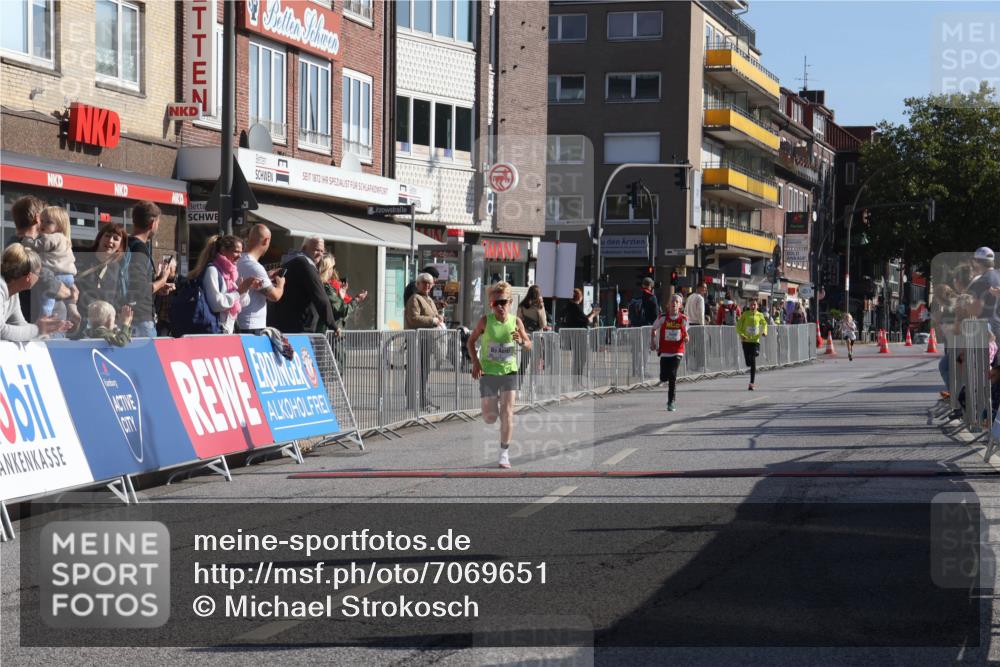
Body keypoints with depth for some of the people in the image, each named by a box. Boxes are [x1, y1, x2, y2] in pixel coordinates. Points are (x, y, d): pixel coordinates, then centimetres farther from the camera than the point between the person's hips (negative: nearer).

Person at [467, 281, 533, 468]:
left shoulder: (516, 322, -4)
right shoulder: (485, 321, -8)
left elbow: (529, 345, 7)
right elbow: (471, 342, 2)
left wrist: (521, 341, -17)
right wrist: (475, 362, -11)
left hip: (509, 371, 0)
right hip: (488, 372, 0)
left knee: (507, 412, -10)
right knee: (489, 417, 2)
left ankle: (504, 453, 0)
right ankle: (493, 405, 40)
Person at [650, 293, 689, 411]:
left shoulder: (683, 319, 0)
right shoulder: (663, 317, -2)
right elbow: (653, 330, 12)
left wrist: (686, 338, -9)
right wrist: (653, 343, 3)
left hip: (677, 352, -1)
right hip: (664, 352, 1)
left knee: (672, 376, -13)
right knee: (663, 378, -3)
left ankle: (671, 402, -3)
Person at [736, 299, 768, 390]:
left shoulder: (760, 315, 6)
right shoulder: (745, 314, 2)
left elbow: (764, 324, 22)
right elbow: (738, 325, 2)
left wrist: (764, 332, 1)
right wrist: (741, 334, -15)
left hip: (755, 340, 0)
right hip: (746, 340, 0)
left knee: (753, 362, -12)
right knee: (748, 362, -2)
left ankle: (752, 383, -8)